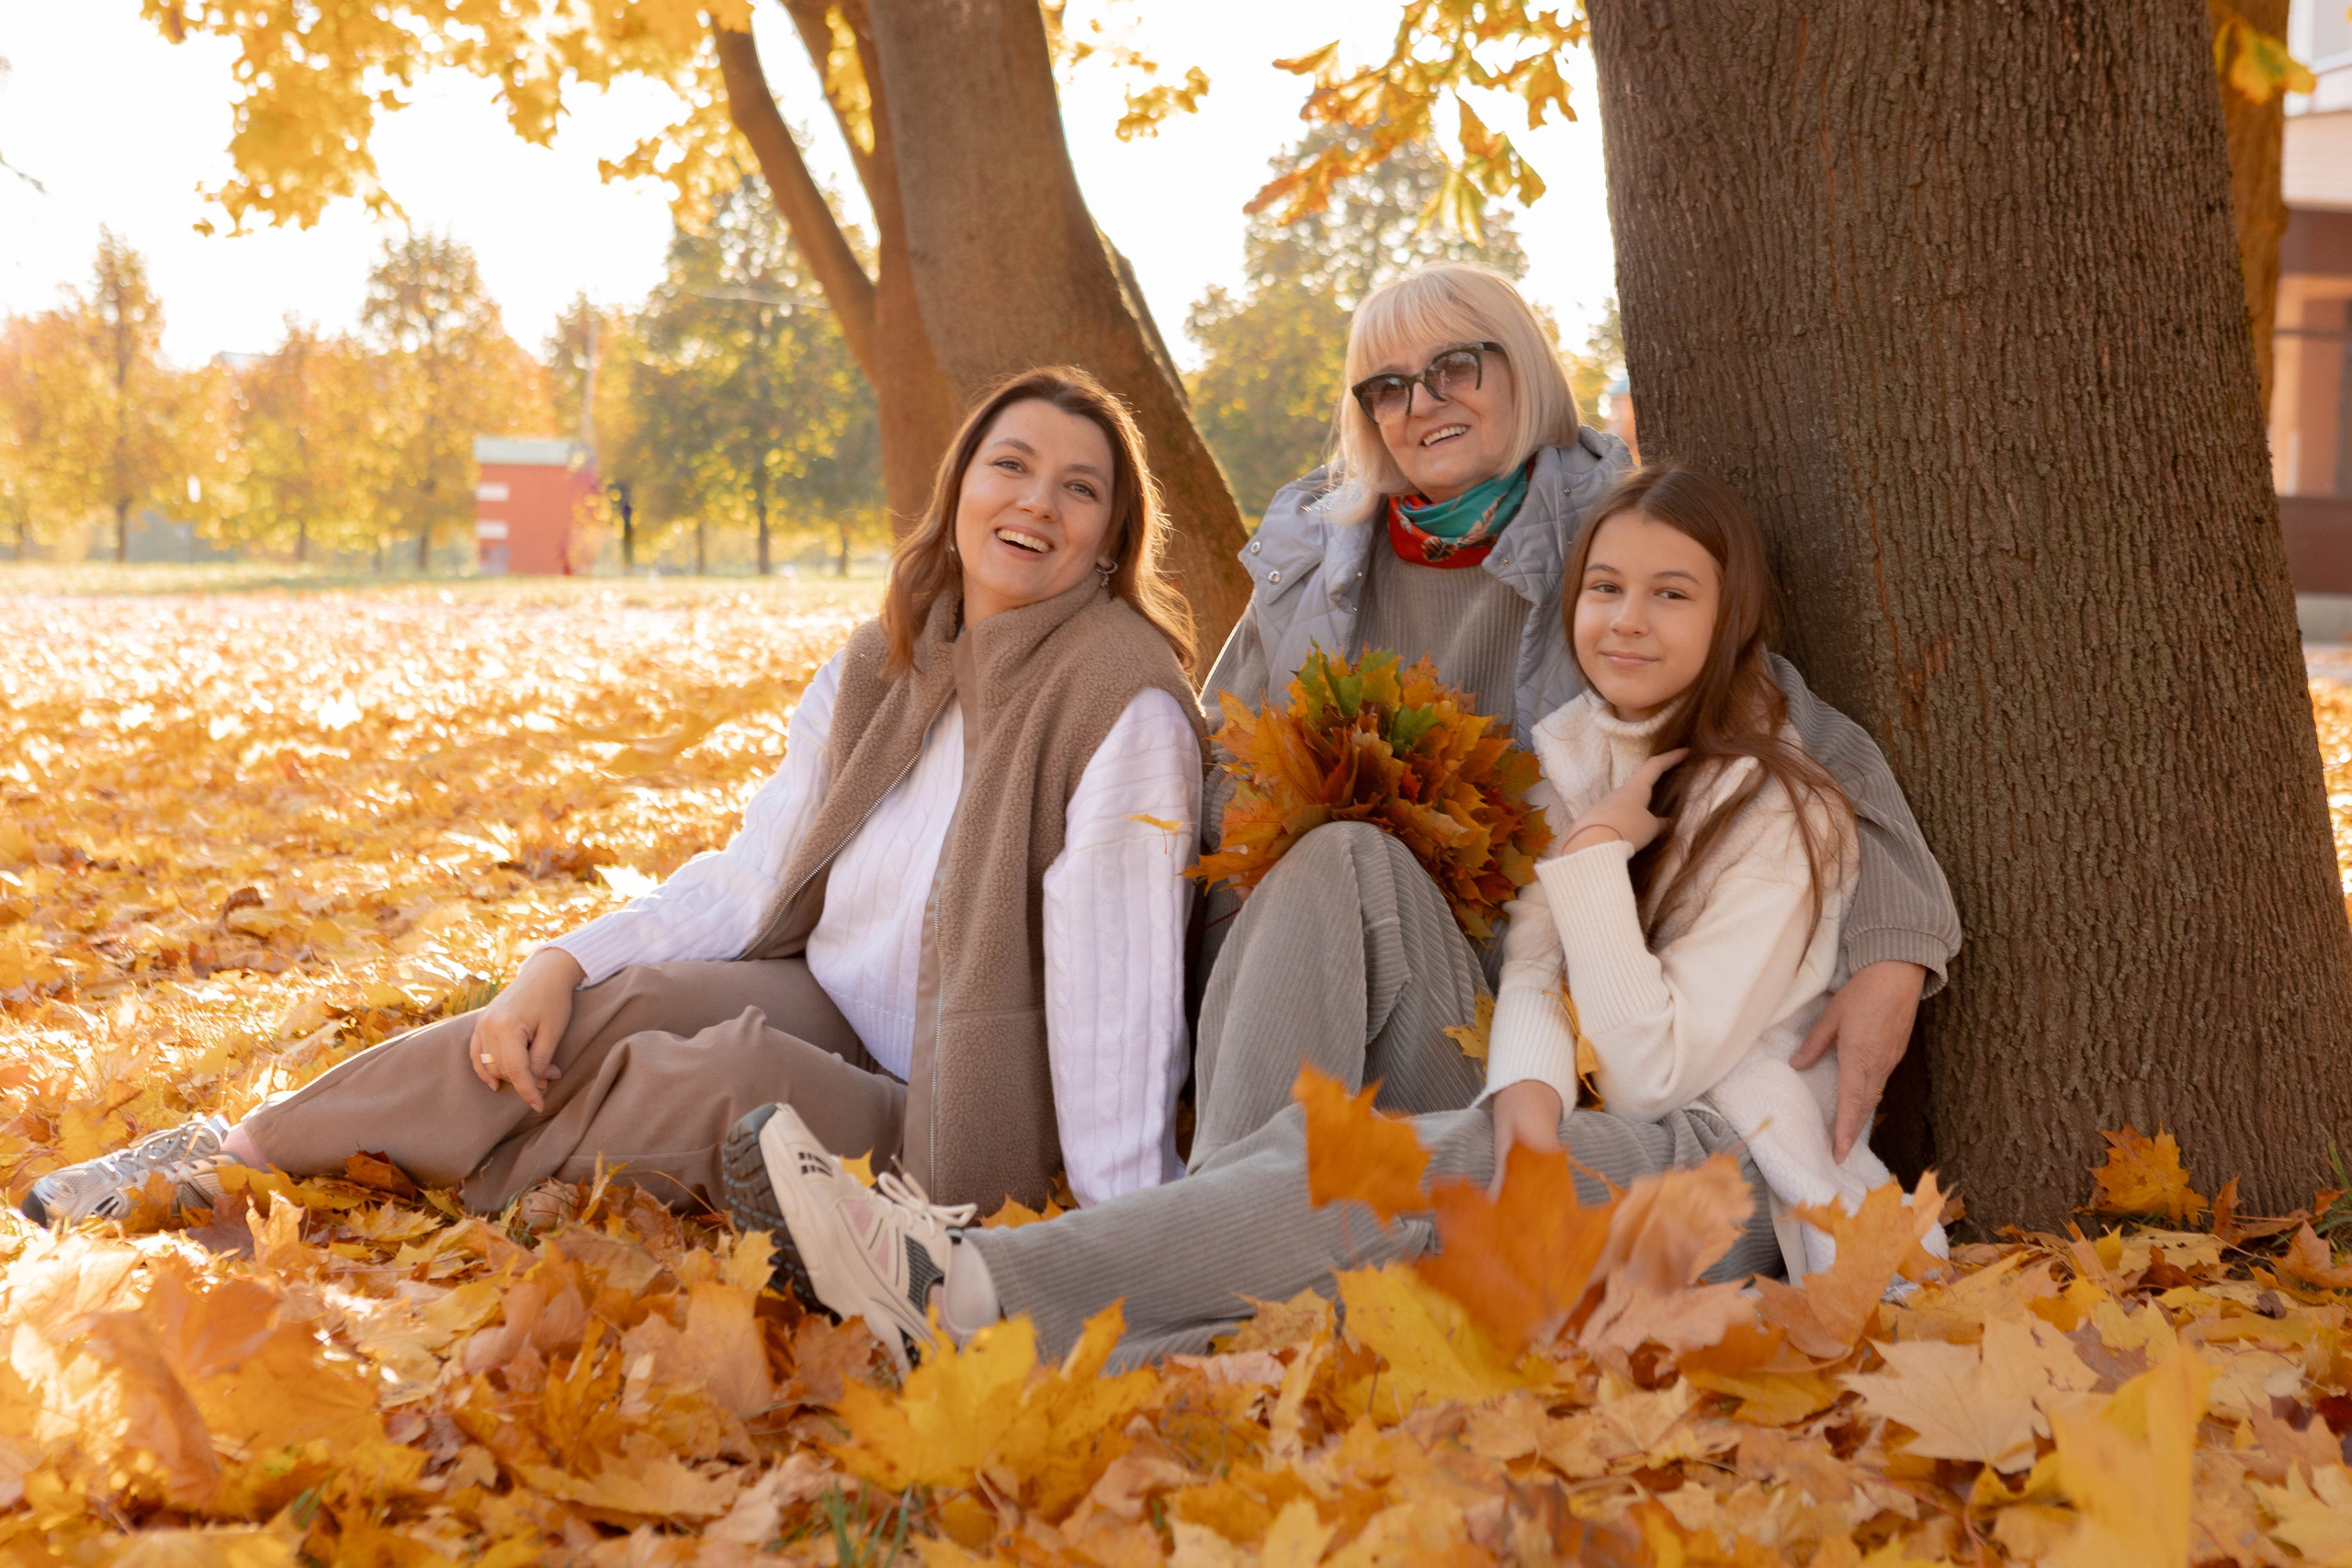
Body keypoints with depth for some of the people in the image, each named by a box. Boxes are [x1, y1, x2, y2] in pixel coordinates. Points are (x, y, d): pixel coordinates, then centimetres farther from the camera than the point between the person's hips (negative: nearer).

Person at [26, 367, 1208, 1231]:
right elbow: (749, 880, 5)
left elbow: (1115, 979, -25)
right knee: (618, 1005, -19)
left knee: (725, 1081, -31)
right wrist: (564, 963, -9)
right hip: (826, 1019, 6)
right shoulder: (878, 671, 5)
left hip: (950, 1135, -6)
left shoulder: (1123, 701, -18)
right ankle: (238, 1152, -7)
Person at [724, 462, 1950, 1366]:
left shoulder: (1780, 813, -6)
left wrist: (1595, 858, -13)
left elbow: (1657, 1067, -11)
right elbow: (1530, 970, -2)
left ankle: (978, 1290, -52)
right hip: (1587, 1139, 6)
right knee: (1318, 1136, -26)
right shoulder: (1567, 750, 13)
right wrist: (1530, 1094, -24)